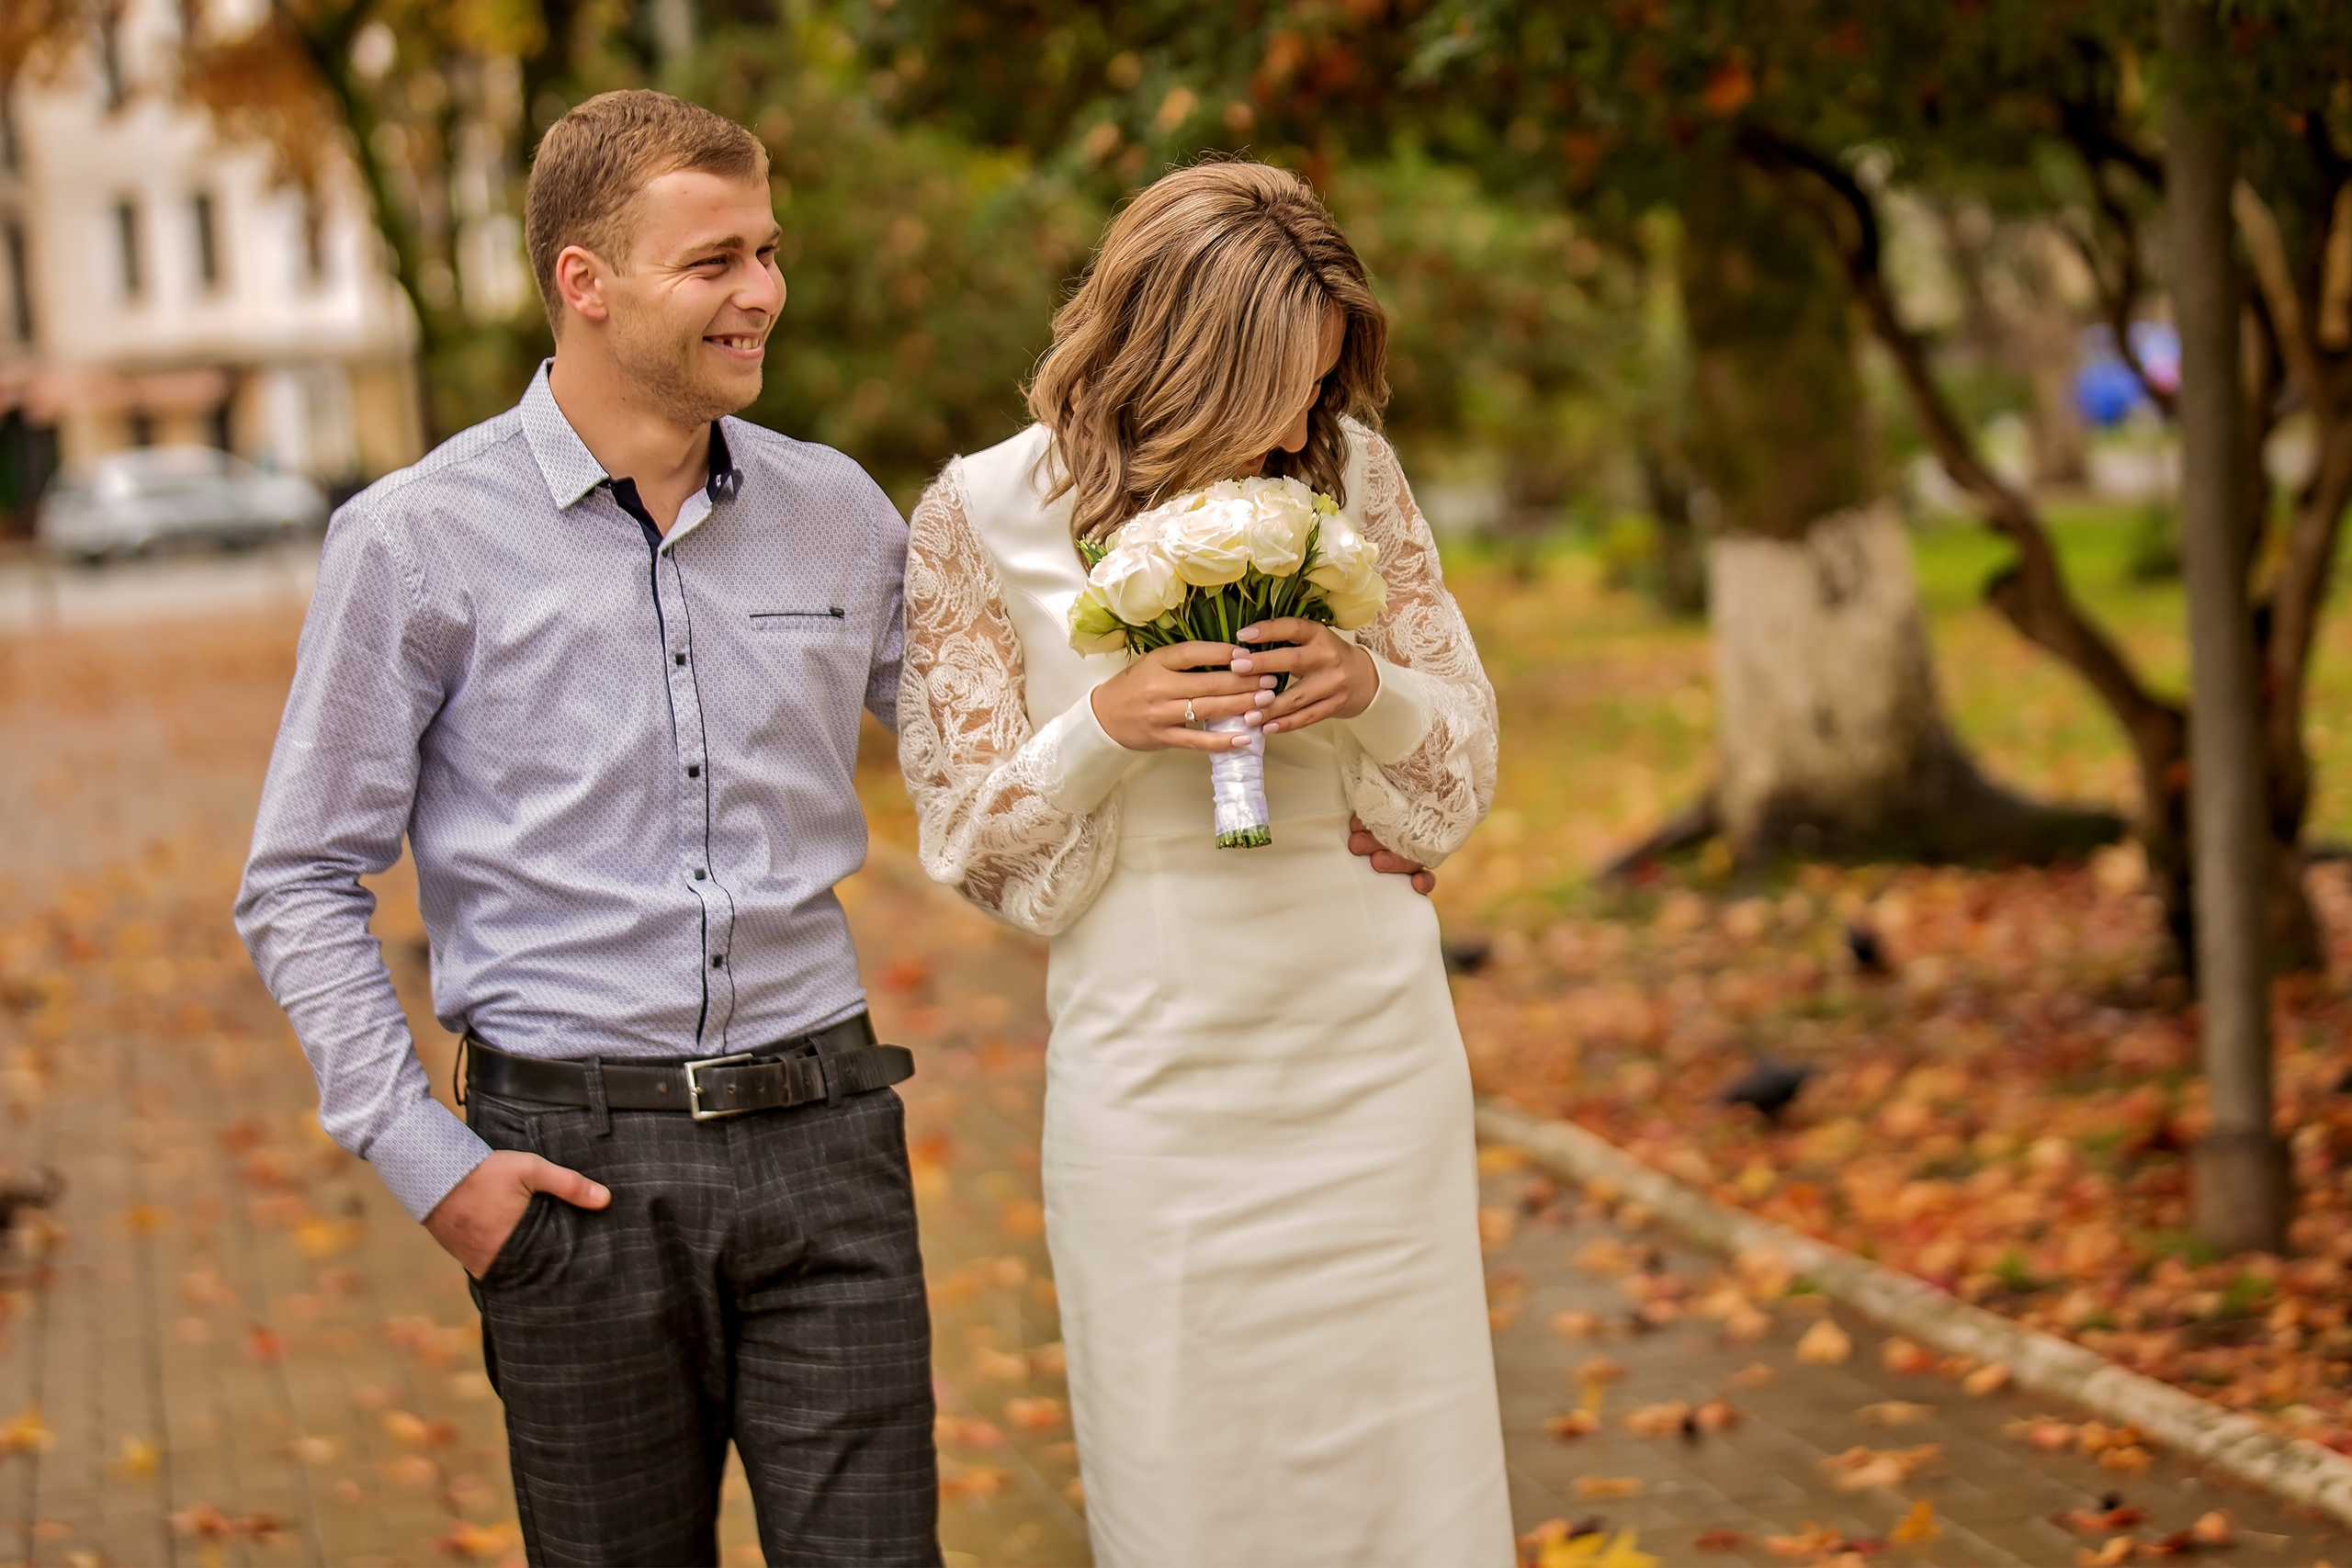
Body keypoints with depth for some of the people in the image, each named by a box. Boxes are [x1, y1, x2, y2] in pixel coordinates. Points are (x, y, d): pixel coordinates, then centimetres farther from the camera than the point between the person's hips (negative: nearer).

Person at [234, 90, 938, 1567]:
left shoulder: (839, 514, 7)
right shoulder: (422, 541, -3)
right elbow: (303, 888, 0)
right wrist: (427, 1162, -7)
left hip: (822, 1140, 3)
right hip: (579, 1165, -2)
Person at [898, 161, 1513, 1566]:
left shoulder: (1351, 472, 1)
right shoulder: (984, 516, -5)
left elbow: (1467, 761, 9)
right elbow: (973, 842, 0)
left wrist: (1370, 690, -13)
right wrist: (1106, 726, -19)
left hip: (1369, 1054, 2)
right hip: (1153, 1069, -2)